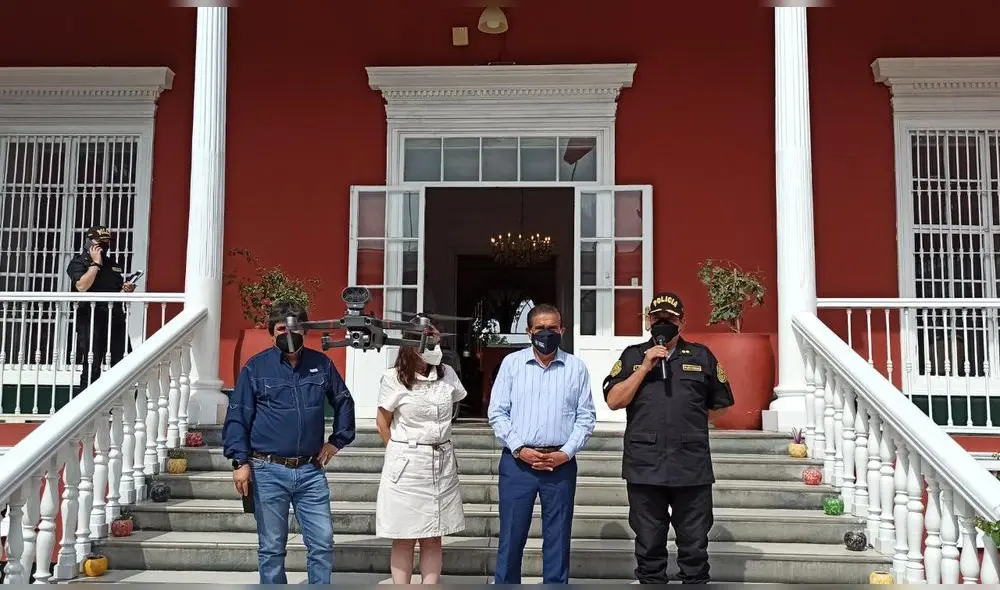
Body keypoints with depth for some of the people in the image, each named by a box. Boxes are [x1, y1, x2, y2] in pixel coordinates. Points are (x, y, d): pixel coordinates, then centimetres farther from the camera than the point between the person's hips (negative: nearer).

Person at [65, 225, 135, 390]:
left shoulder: (114, 264, 21)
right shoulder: (79, 263, 4)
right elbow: (82, 286, -15)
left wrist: (127, 290, 7)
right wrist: (96, 263, -8)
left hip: (116, 318, 5)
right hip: (91, 319, -5)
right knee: (92, 367, -2)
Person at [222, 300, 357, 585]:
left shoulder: (321, 364, 6)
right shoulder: (256, 367, -2)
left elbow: (344, 402, 19)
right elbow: (237, 417, -3)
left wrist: (337, 441, 12)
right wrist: (240, 462, -10)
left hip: (311, 470, 2)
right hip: (268, 471, -2)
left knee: (322, 542, 3)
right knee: (271, 548, 7)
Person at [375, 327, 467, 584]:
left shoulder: (448, 374, 2)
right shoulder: (394, 379, -10)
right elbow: (383, 422, 1)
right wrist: (402, 451, 7)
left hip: (442, 464, 4)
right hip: (406, 466, -4)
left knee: (433, 539, 9)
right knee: (404, 541, 4)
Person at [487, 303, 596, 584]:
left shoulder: (576, 367, 5)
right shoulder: (511, 363, 4)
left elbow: (586, 417, 4)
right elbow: (497, 413, 1)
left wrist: (566, 453, -8)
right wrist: (519, 449, -10)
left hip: (561, 464, 1)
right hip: (517, 462, 0)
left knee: (558, 539, 8)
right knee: (511, 537, 4)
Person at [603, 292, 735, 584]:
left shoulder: (701, 356, 10)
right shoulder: (632, 356, 9)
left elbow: (720, 404, 16)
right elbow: (613, 401, -2)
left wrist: (689, 419, 6)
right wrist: (645, 367, -7)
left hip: (692, 467, 0)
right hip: (645, 467, 0)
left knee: (695, 547, 5)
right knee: (649, 548, 8)